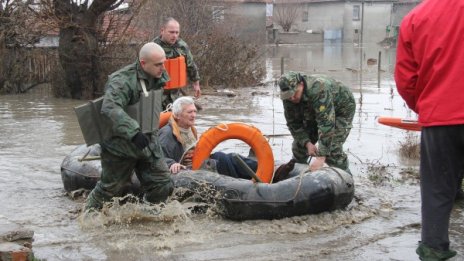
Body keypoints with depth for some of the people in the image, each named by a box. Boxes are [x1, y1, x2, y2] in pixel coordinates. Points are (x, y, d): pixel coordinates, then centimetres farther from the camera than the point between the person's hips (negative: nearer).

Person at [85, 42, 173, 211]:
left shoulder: (158, 78, 3)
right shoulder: (122, 81, -24)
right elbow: (110, 108, -40)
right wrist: (134, 132, -46)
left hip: (149, 143, 7)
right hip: (120, 145, -7)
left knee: (162, 185, 4)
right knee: (110, 187, 9)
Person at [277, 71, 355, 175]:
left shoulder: (319, 90, -44)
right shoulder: (289, 97, -21)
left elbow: (326, 124, -48)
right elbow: (294, 123, -10)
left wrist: (320, 157, -50)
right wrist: (307, 143, -26)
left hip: (341, 110, -7)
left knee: (332, 149, -20)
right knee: (300, 142, 3)